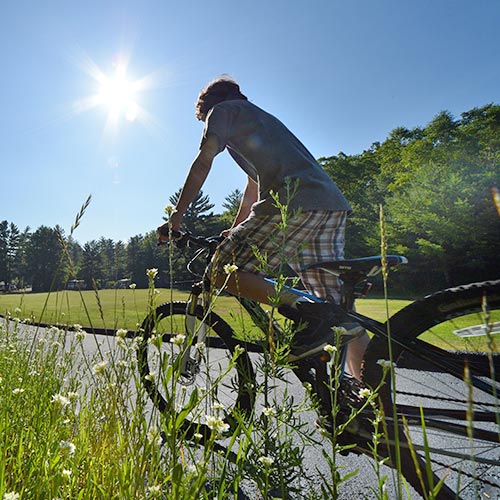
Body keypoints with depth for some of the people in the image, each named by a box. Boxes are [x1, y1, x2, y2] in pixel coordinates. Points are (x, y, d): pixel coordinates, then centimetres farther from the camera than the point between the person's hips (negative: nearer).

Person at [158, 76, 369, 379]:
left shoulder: (223, 110, 16)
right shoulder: (259, 119, 39)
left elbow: (202, 164, 3)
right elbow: (253, 191, 41)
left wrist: (176, 217, 9)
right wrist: (236, 234, 46)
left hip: (294, 203, -9)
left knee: (223, 271, -3)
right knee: (336, 308, 9)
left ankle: (308, 314, -17)